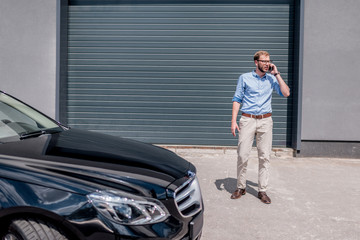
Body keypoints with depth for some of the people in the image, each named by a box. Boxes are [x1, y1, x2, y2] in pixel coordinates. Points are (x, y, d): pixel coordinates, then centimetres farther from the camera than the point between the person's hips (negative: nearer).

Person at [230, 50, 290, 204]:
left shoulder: (271, 79, 10)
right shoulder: (245, 78, 6)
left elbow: (286, 93, -2)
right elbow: (237, 99, 4)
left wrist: (276, 74, -2)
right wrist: (233, 121, -5)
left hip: (265, 121, 2)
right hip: (247, 120, -1)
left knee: (264, 156, 2)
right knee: (242, 155, -3)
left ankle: (262, 190, 11)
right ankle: (241, 187, 13)